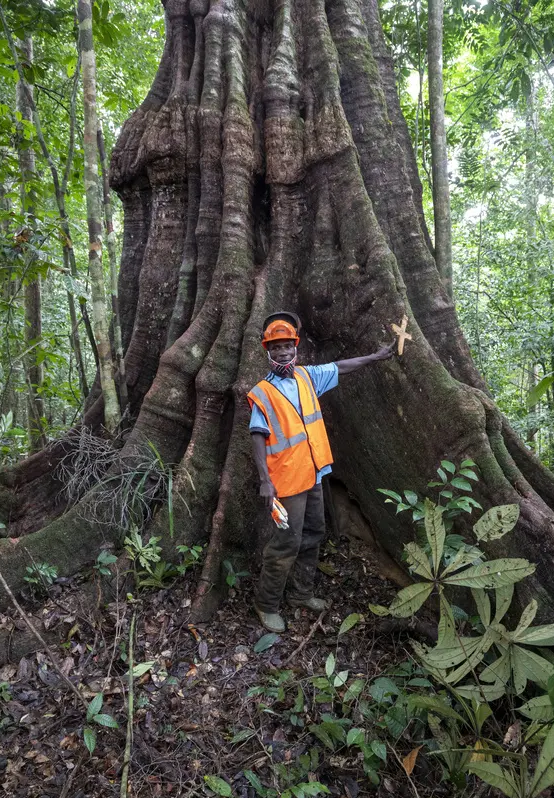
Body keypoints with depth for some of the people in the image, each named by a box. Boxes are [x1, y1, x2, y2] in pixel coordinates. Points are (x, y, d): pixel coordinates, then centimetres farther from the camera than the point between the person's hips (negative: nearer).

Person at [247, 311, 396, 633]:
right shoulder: (262, 392, -11)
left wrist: (376, 357, 21)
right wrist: (265, 480, -21)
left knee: (313, 534, 17)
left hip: (312, 473, 7)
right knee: (287, 543, -3)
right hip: (287, 478, -7)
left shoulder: (307, 376, 6)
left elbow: (340, 367, 17)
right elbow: (258, 437, -15)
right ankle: (267, 605, 15)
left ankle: (301, 593, 34)